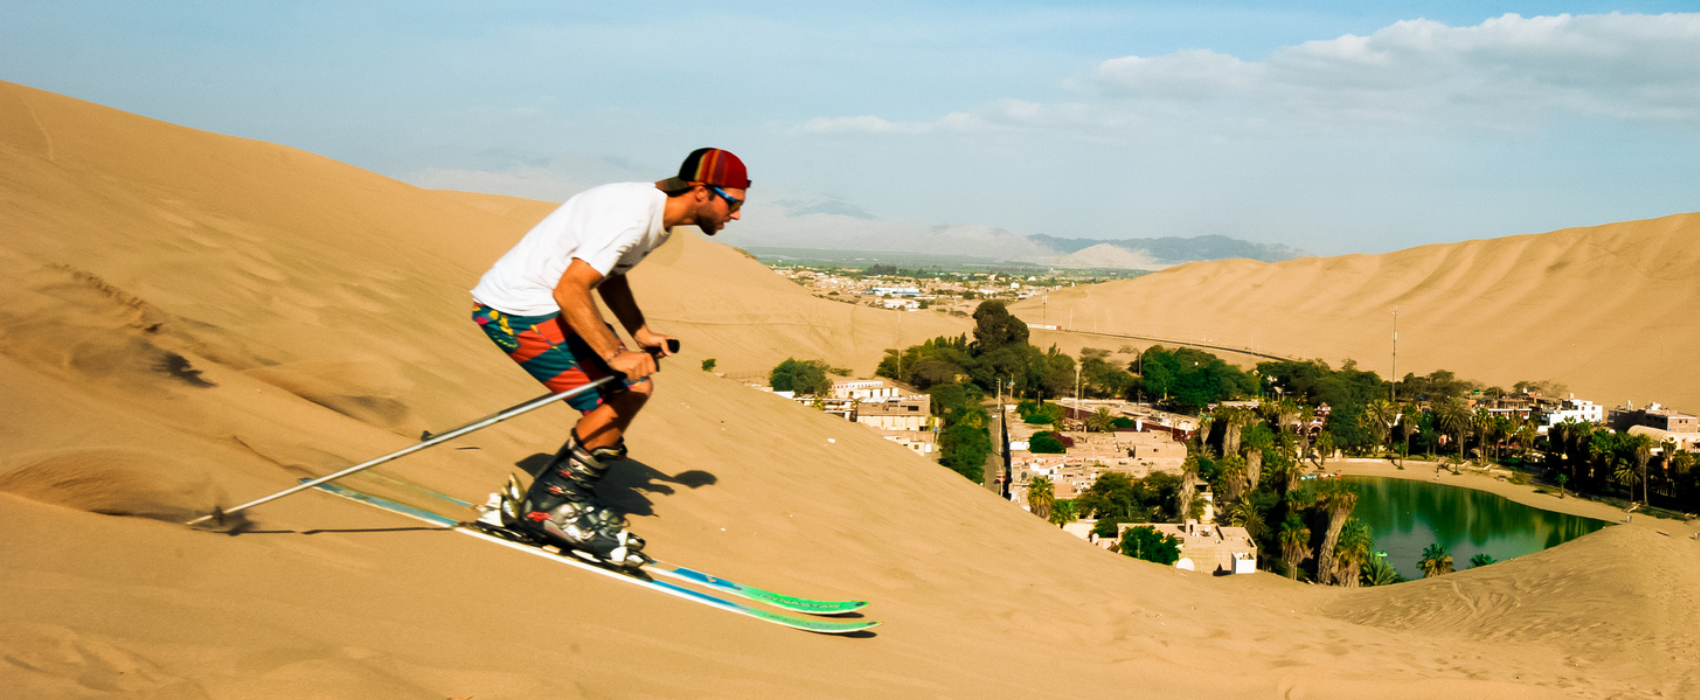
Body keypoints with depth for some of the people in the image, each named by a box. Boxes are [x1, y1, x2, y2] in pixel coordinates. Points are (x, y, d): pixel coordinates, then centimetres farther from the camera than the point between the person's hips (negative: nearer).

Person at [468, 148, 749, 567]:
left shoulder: (661, 220, 8)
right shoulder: (632, 215, -25)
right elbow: (568, 290, -30)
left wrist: (640, 334, 10)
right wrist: (614, 353, -32)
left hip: (547, 305, 10)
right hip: (514, 309, -10)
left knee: (635, 388, 6)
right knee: (614, 405, -14)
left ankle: (568, 503, 13)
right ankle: (547, 506, 2)